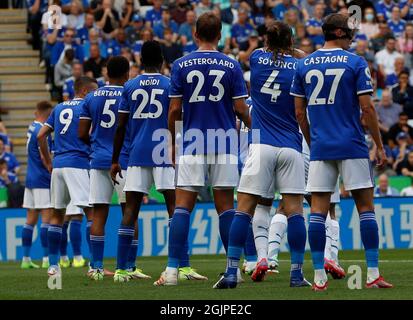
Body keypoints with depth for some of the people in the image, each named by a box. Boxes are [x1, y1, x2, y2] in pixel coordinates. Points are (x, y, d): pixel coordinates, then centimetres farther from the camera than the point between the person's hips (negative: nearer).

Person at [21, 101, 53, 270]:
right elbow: (44, 158, -17)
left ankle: (26, 259, 10)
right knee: (47, 218, -7)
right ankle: (46, 259, -10)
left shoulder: (32, 128, 11)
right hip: (42, 181, -8)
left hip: (30, 180, 8)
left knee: (31, 219, 9)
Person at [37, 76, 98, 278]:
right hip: (79, 163, -7)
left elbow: (41, 135, 17)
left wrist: (48, 163, 21)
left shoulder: (59, 108, 19)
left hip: (58, 165, 7)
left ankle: (53, 265, 13)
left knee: (57, 214, 13)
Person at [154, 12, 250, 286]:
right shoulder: (231, 66, 1)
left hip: (192, 144, 0)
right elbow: (241, 109, 1)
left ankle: (173, 270, -9)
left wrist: (173, 141, 14)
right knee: (226, 207, 5)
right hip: (225, 144, 1)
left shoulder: (181, 65, 1)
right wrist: (253, 127, 22)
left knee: (183, 206, -2)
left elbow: (175, 110, 1)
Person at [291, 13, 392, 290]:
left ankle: (319, 276, 0)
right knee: (366, 207, 3)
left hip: (320, 148, 3)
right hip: (352, 147, -3)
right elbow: (367, 108, -7)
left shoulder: (304, 65, 7)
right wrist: (380, 146, 1)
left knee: (318, 210, 3)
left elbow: (299, 112, 9)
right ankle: (373, 274, -2)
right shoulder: (355, 63, -3)